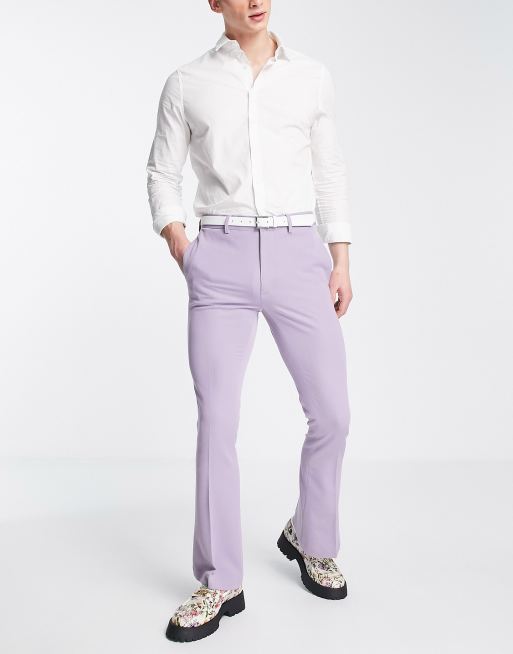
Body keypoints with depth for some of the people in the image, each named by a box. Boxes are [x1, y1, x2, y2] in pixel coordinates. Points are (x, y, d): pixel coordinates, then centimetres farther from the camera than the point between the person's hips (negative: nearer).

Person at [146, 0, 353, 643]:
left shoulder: (312, 76, 11)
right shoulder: (186, 84, 7)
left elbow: (329, 172, 13)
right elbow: (162, 174, 12)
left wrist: (341, 262, 6)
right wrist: (183, 253, -2)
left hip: (298, 254, 2)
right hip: (222, 257, -1)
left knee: (331, 413, 1)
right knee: (217, 420, -4)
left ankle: (310, 542, 28)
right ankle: (219, 583, 11)